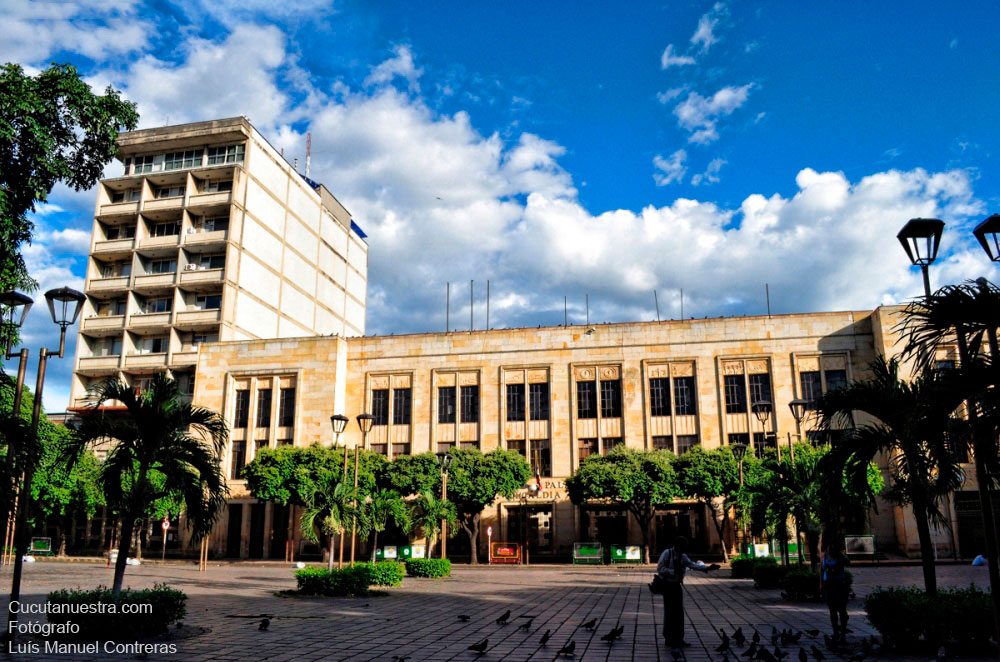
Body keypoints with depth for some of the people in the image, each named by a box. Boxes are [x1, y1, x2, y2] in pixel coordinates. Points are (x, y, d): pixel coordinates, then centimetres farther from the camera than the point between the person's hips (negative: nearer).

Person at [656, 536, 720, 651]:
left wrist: (707, 568, -9)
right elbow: (660, 568, -18)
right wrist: (674, 571, -23)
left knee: (679, 613, 12)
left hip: (677, 585, 8)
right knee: (670, 613, -7)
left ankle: (678, 639, 22)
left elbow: (693, 565, 2)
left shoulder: (683, 556, 11)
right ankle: (669, 640, 0)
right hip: (668, 586, -8)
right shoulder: (667, 553, -13)